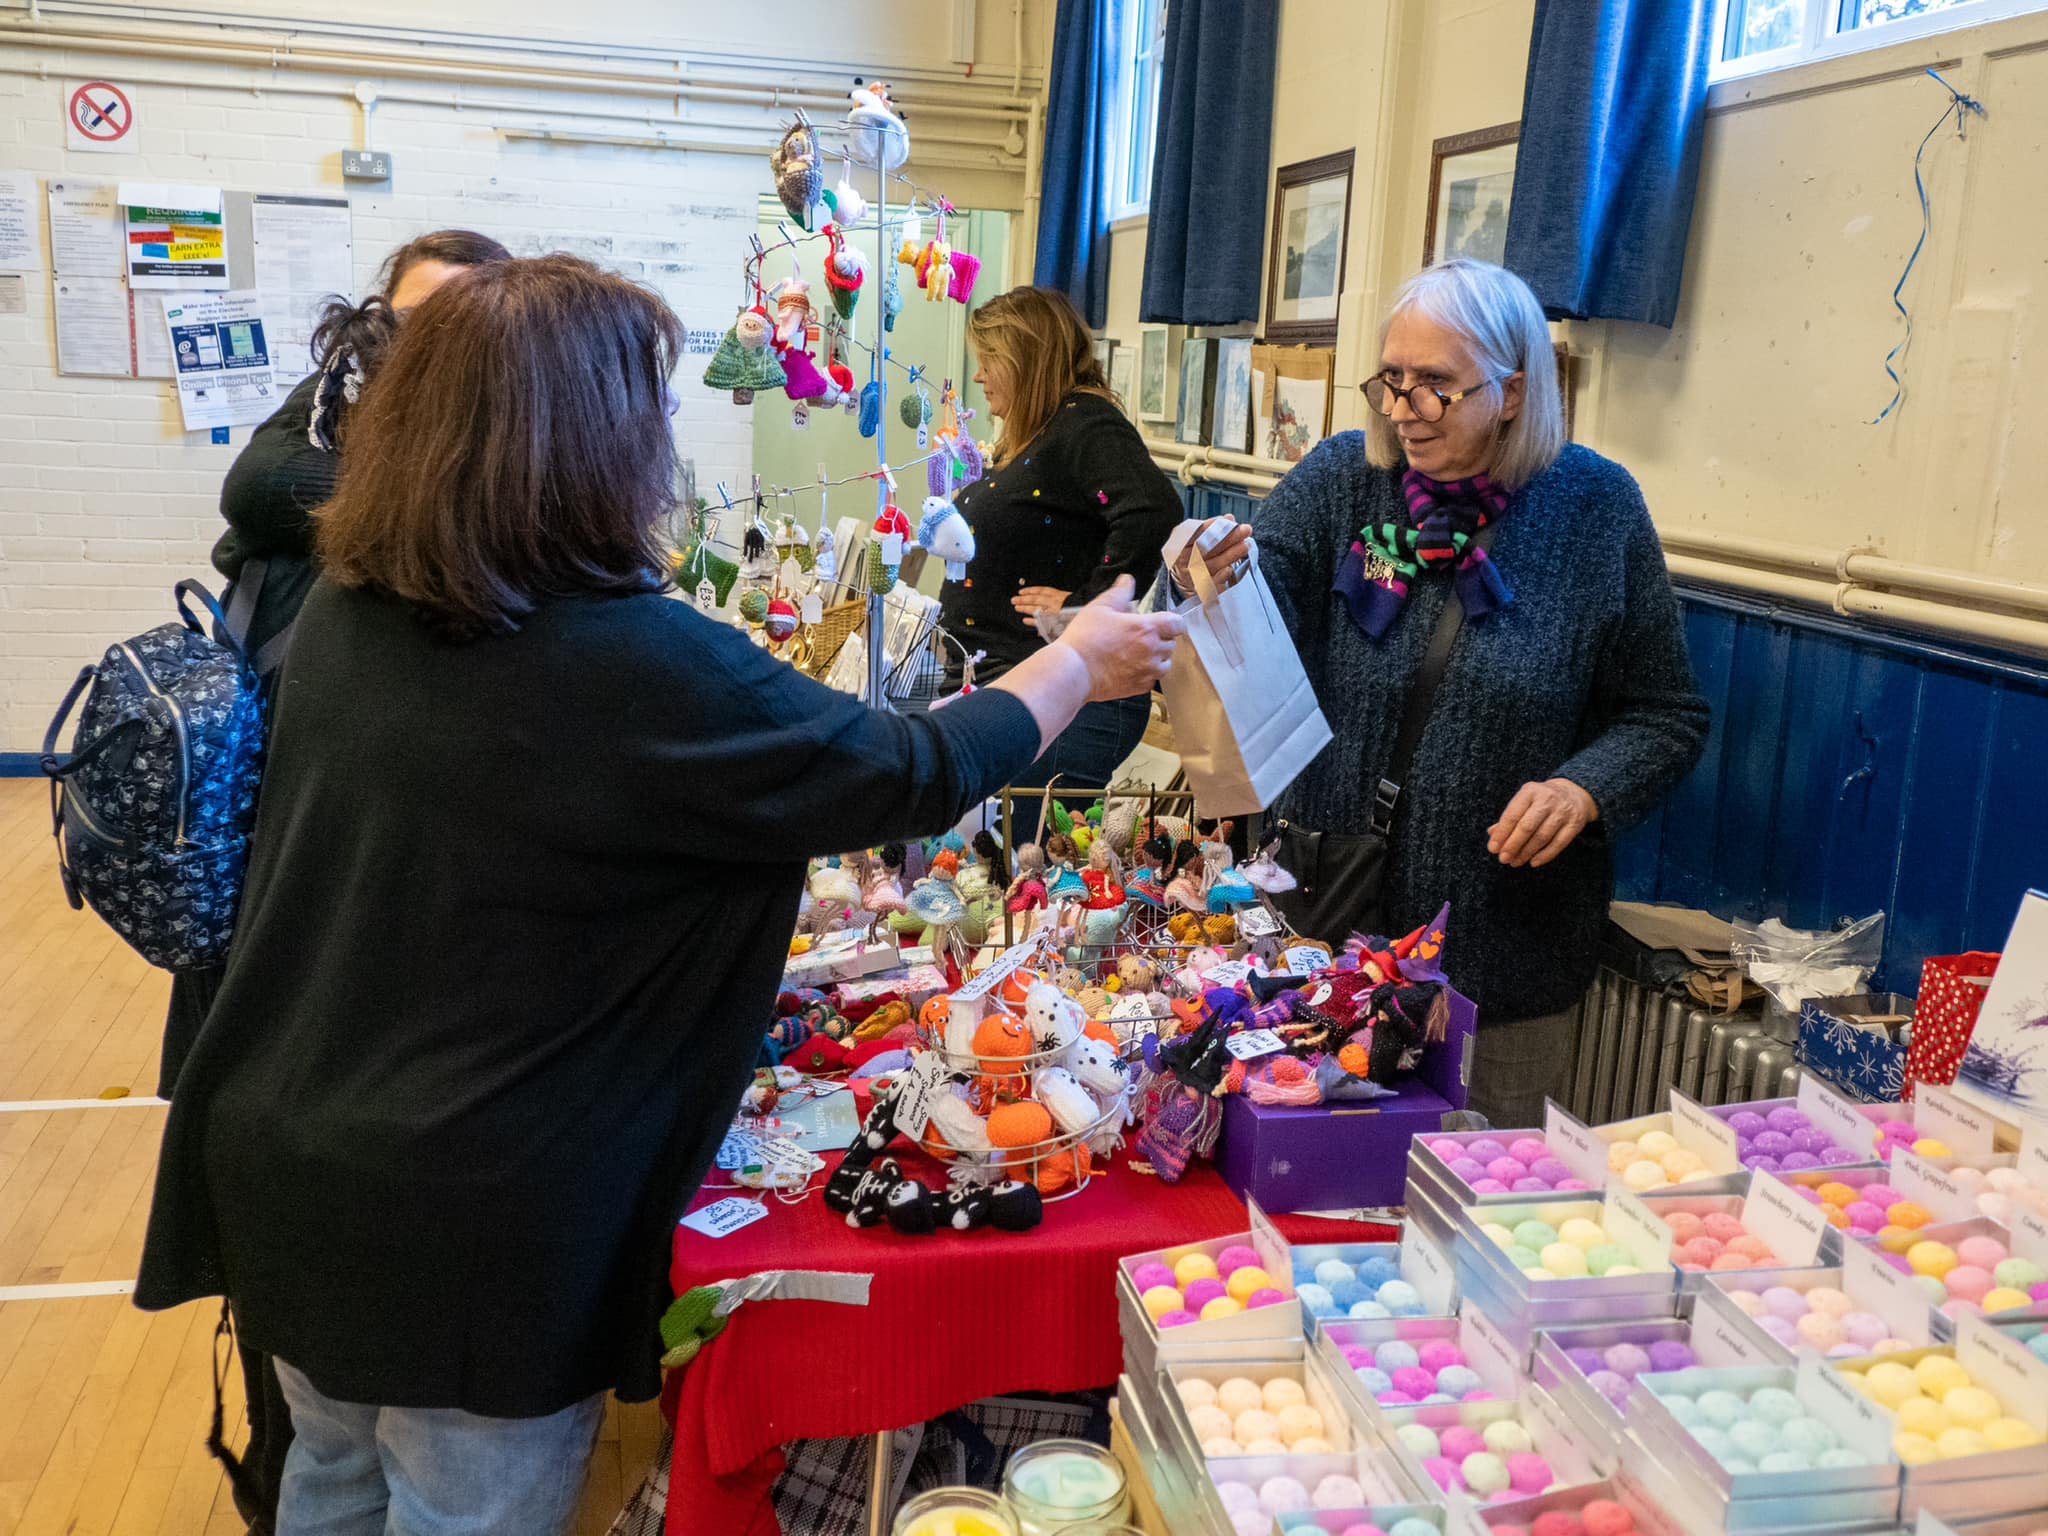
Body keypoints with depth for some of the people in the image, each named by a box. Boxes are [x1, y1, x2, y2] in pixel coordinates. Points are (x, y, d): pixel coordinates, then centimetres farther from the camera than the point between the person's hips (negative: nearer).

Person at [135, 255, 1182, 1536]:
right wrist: (1082, 663, 2)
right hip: (477, 1223, -7)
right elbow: (917, 777, -15)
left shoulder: (344, 610, -3)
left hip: (280, 1170, 7)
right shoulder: (640, 668, -25)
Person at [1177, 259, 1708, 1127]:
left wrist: (1585, 790, -17)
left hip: (1507, 942, -1)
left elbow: (1666, 717, 1)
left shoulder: (1594, 508, -5)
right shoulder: (1341, 478, -2)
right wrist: (1212, 586, -37)